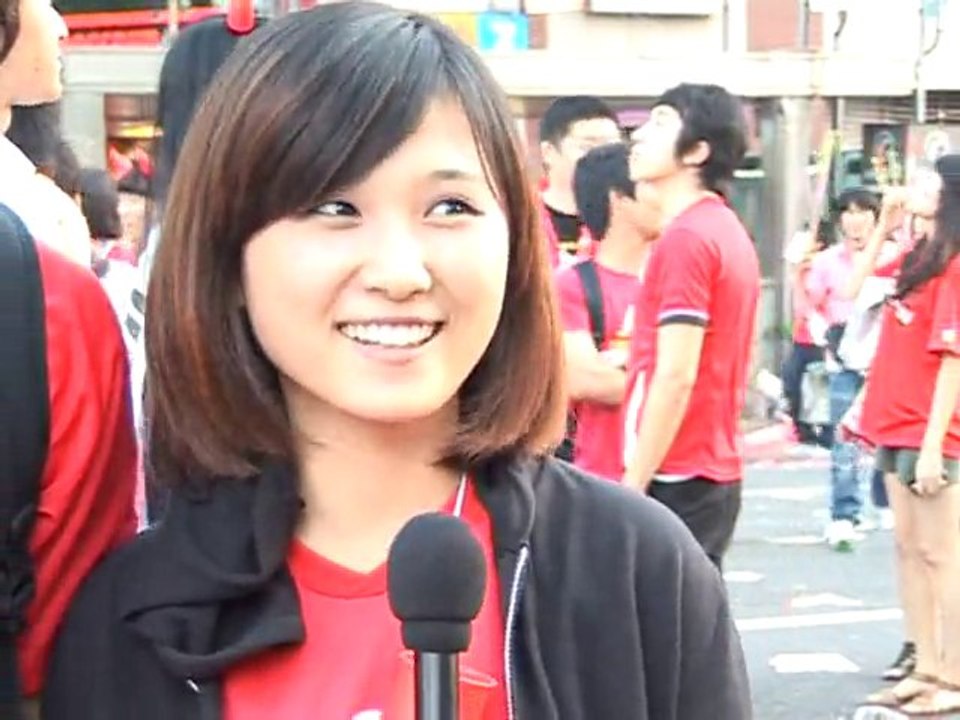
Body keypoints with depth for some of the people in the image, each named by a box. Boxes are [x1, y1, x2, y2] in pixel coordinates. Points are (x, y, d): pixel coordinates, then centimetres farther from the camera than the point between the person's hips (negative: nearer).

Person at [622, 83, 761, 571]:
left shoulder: (686, 238, -15)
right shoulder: (728, 230, 13)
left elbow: (676, 376, -19)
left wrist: (632, 487, -16)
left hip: (677, 478, -9)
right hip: (719, 473, 9)